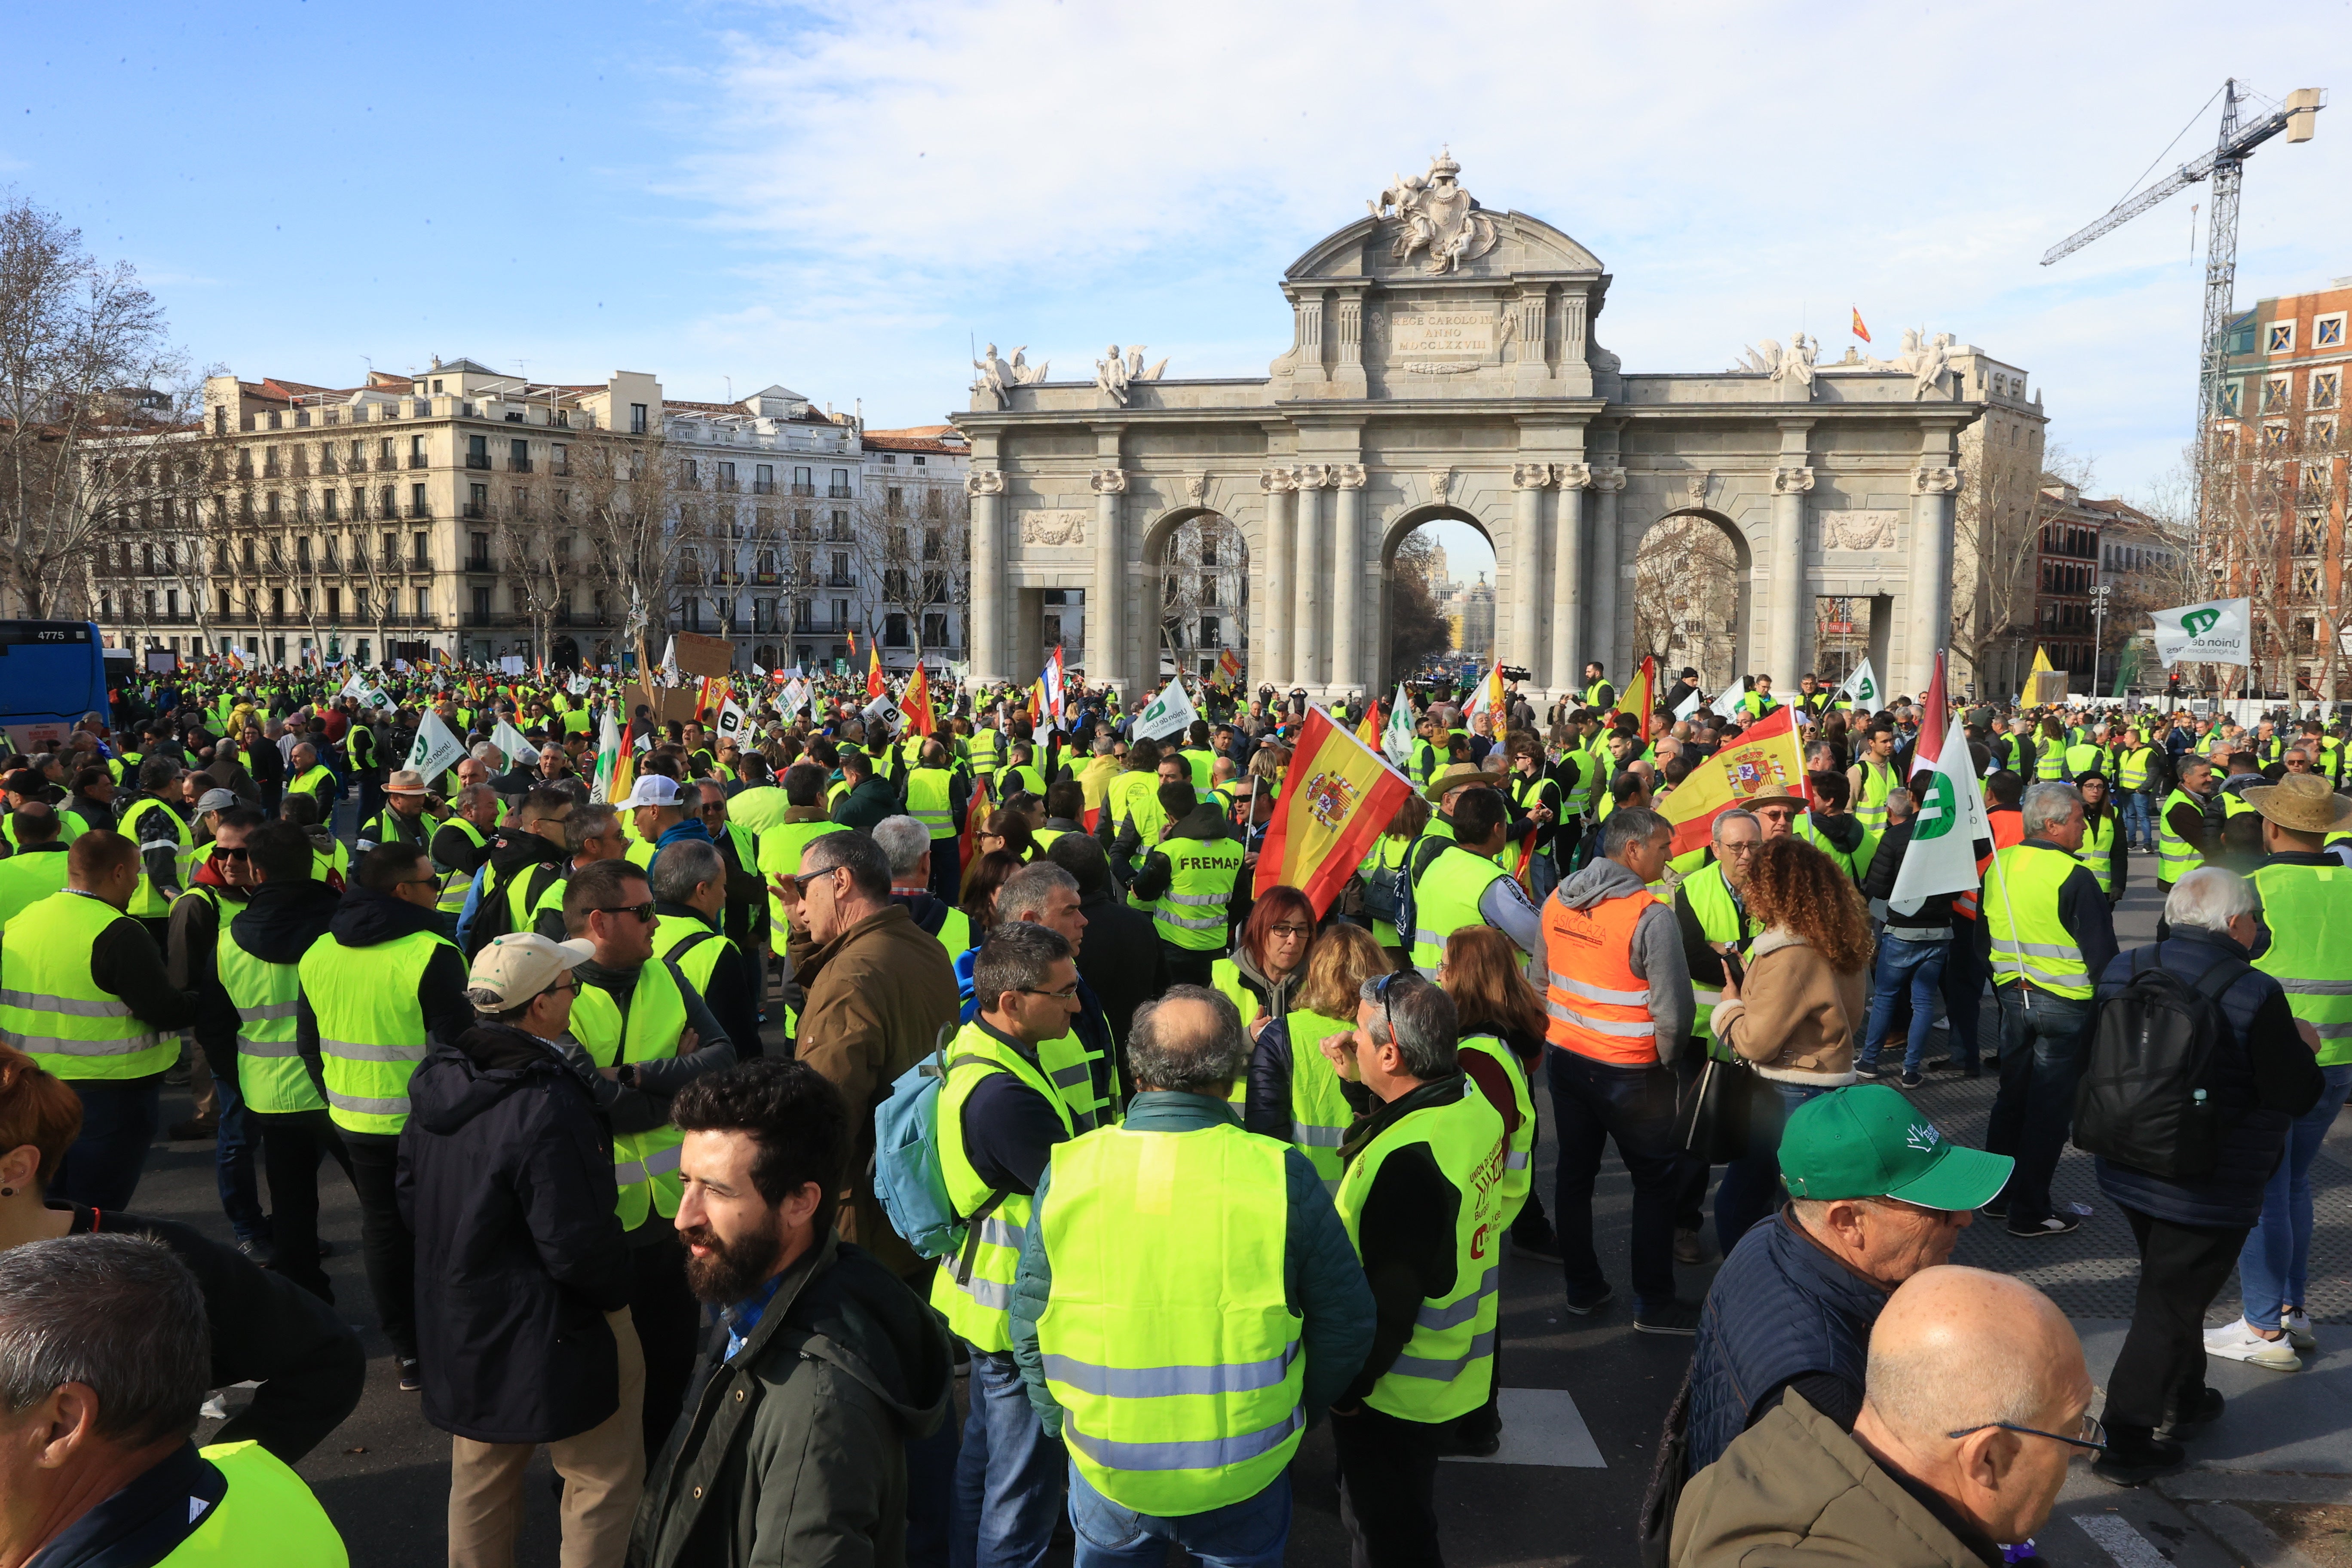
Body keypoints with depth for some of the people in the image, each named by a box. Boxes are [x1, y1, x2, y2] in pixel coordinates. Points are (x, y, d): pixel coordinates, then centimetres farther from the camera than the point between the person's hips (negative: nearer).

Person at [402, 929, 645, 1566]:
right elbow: (579, 1246, -27)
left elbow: (412, 1199, 10)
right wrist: (618, 1285, -9)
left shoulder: (435, 1082, -2)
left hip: (460, 1322, 9)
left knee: (480, 1481, 24)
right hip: (548, 1332, -8)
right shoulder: (546, 1107, -30)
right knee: (607, 1477, 10)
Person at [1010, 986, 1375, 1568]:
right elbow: (1347, 1322, -7)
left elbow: (1029, 1323, -3)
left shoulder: (1068, 1170, -13)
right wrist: (1301, 1411, 12)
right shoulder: (1282, 1174, -17)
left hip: (1104, 1469, 1)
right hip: (1244, 1474, -1)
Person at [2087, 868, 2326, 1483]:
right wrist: (2303, 1046, 7)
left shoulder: (2122, 971, -3)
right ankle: (2128, 1443, 10)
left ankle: (2182, 1402, 43)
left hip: (2126, 1173, 6)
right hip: (2207, 1194, -6)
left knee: (2170, 1288, 26)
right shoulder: (2255, 997, -21)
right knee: (2169, 1306, 4)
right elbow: (2298, 1095, -14)